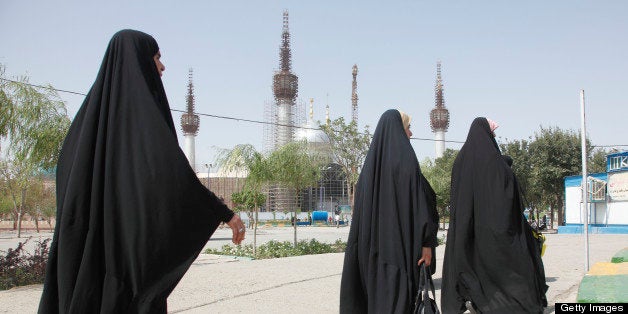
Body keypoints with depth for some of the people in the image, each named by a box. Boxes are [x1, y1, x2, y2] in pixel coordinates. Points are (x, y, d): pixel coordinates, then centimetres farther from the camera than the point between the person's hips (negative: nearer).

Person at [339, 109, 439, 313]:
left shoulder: (372, 160, 11)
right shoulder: (405, 157, -9)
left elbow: (362, 204, 13)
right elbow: (418, 199, -14)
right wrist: (427, 242, -11)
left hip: (372, 242, 7)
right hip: (401, 242, -7)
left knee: (377, 292, 13)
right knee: (397, 297, -5)